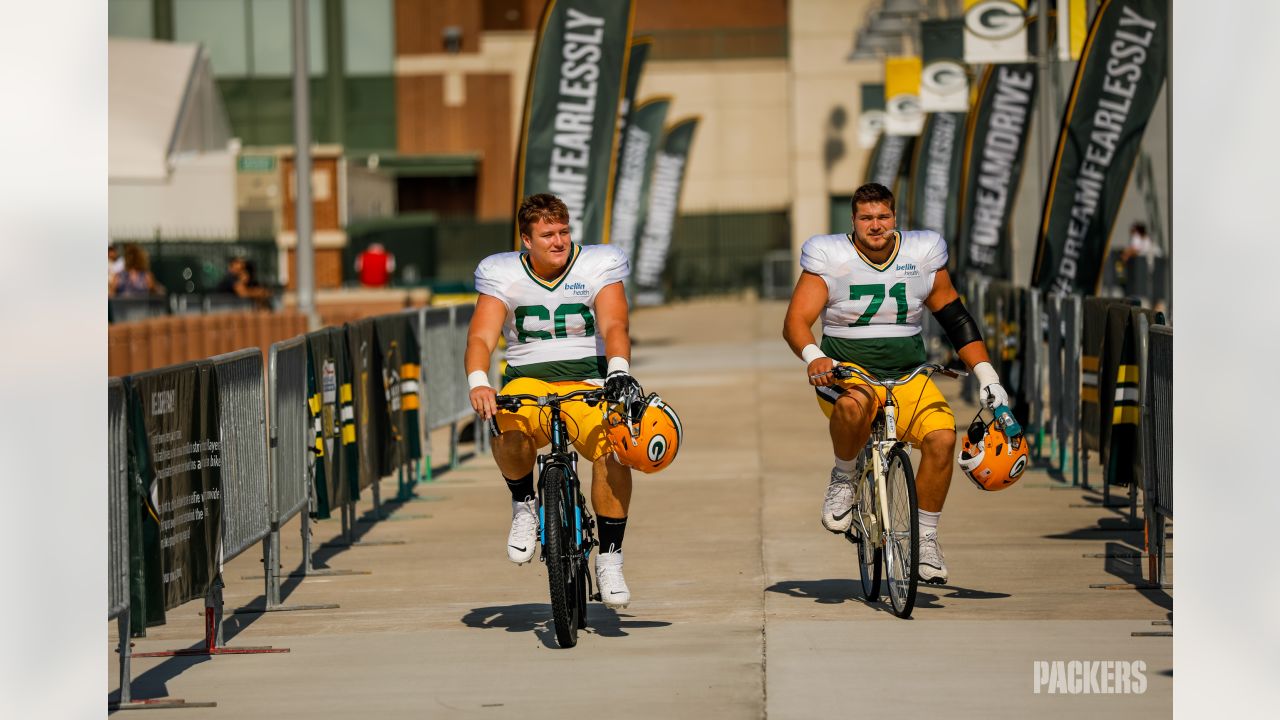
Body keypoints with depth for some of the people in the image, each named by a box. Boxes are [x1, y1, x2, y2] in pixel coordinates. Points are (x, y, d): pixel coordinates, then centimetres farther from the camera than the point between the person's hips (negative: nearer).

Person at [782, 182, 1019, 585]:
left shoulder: (923, 257, 3)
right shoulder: (831, 259, -5)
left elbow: (956, 320, 11)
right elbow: (796, 321, -12)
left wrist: (988, 378, 4)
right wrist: (812, 356, -34)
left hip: (906, 378, 3)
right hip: (847, 372, -3)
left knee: (942, 436, -24)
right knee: (855, 403, -40)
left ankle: (925, 539, -7)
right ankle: (843, 480, -10)